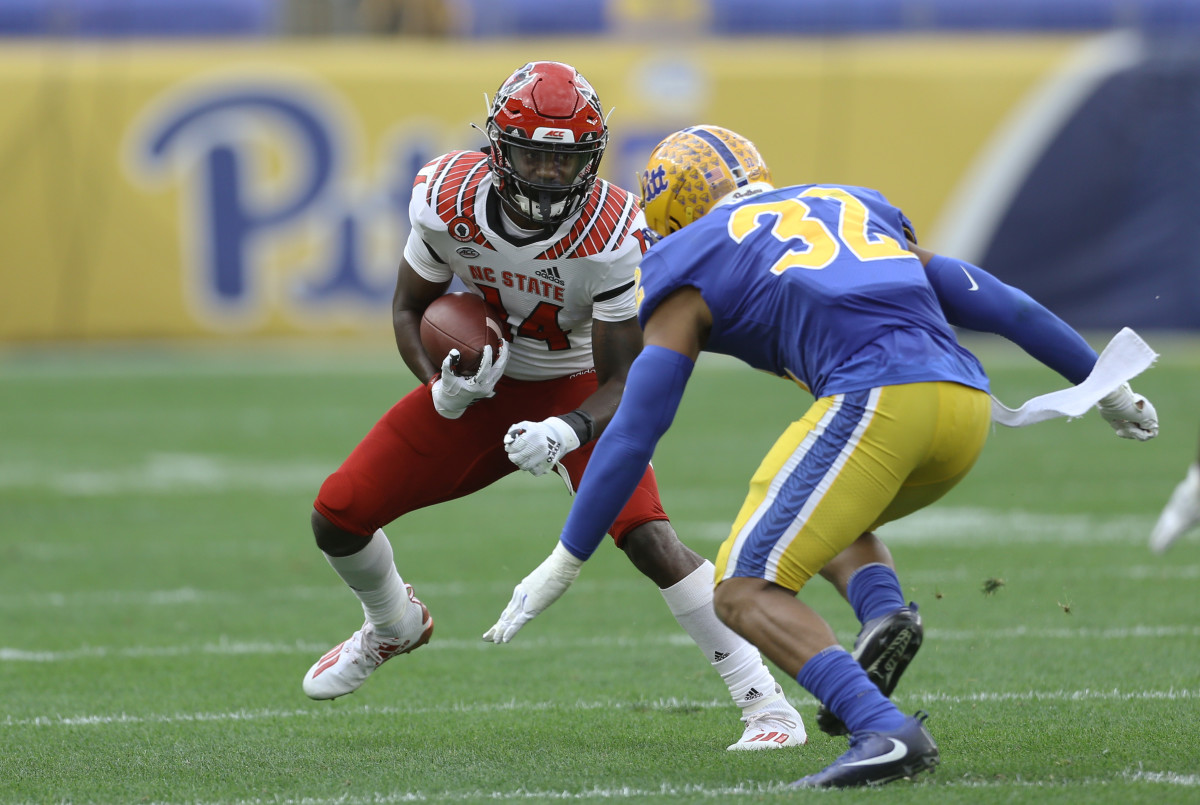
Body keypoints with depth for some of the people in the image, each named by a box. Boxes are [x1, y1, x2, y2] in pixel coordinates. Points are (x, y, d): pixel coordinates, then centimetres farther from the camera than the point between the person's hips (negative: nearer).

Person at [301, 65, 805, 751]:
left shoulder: (611, 236, -31)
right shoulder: (448, 199, -22)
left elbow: (620, 380, -25)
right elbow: (410, 308, -4)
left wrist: (569, 432, -46)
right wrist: (441, 384, -23)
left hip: (579, 390, -4)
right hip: (484, 381, 4)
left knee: (647, 536, -27)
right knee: (337, 516, -2)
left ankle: (767, 704, -20)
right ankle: (395, 627, 34)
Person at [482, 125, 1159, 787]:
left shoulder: (692, 266, 17)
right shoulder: (857, 207, 33)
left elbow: (635, 432, 12)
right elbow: (990, 302, 33)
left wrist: (565, 562, 17)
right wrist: (1105, 387, 41)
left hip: (875, 400, -6)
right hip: (968, 407, 7)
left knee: (746, 590, 0)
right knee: (824, 518, 32)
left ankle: (885, 731, -22)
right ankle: (884, 609, 0)